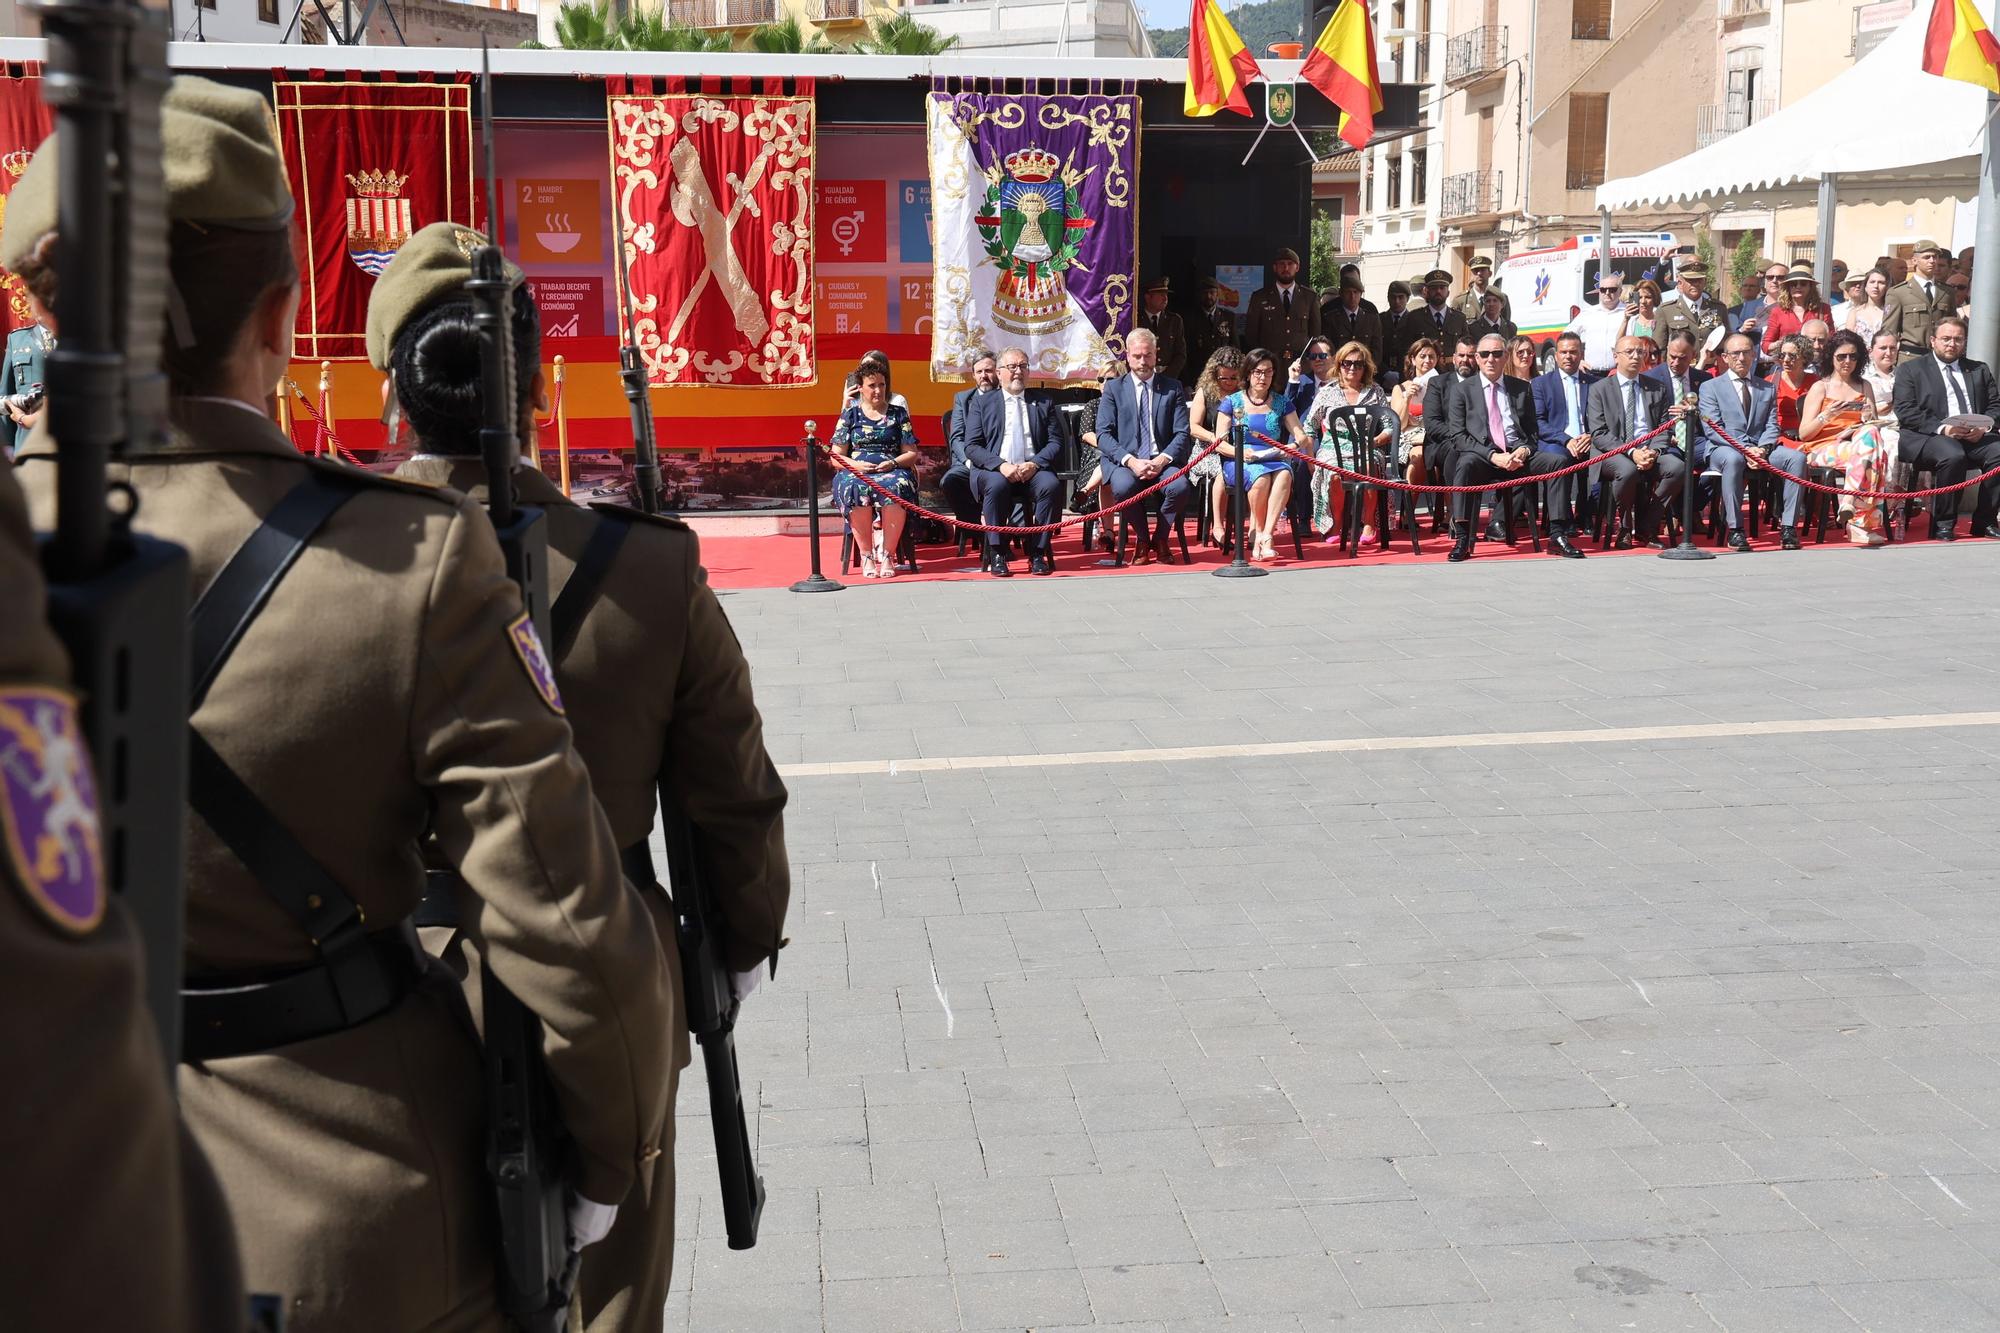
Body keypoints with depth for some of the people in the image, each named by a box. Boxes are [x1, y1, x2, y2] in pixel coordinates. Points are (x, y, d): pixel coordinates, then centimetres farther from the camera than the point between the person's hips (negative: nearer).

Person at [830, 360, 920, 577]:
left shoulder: (898, 414, 15)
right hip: (856, 472, 0)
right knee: (856, 489, -37)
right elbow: (836, 457, 9)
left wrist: (893, 463, -10)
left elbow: (911, 454, 10)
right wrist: (855, 464, -11)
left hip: (892, 471, 0)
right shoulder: (850, 414, 14)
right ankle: (866, 556, -30)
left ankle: (887, 555, -30)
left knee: (896, 486, -37)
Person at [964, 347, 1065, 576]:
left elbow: (1056, 443, 8)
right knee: (996, 485, -36)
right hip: (994, 471, -1)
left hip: (1033, 470, 1)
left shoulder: (1043, 403, 17)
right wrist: (1001, 465, -15)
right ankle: (997, 555, -26)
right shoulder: (983, 404, 13)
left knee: (1051, 484, -32)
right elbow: (971, 446, 2)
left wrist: (1035, 464, -12)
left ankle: (1038, 553, -23)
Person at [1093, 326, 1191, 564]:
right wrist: (1131, 461, -17)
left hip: (1162, 461, 1)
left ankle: (1161, 539, -2)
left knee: (1179, 487, -32)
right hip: (1124, 461, -1)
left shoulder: (1173, 388, 11)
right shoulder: (1114, 388, 9)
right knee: (1123, 487, -35)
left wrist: (1162, 460, -16)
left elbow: (1182, 434, 4)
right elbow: (1103, 435, -1)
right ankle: (1143, 540, -6)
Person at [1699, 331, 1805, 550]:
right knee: (1733, 459, -40)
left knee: (1797, 457, -24)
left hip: (1760, 449, 4)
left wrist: (1762, 449, -11)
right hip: (1724, 448, -4)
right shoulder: (1710, 387, 9)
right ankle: (1735, 530, -36)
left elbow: (1772, 426, 12)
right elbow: (1712, 429, -3)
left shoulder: (1767, 389, 22)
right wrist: (1745, 449, -16)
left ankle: (1788, 526, -23)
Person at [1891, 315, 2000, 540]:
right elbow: (1906, 412, -2)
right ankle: (1943, 524, -20)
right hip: (1926, 438, -4)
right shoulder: (1910, 370, 12)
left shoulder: (1980, 370, 25)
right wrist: (1942, 428, -16)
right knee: (1952, 455, -36)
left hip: (1976, 438, 4)